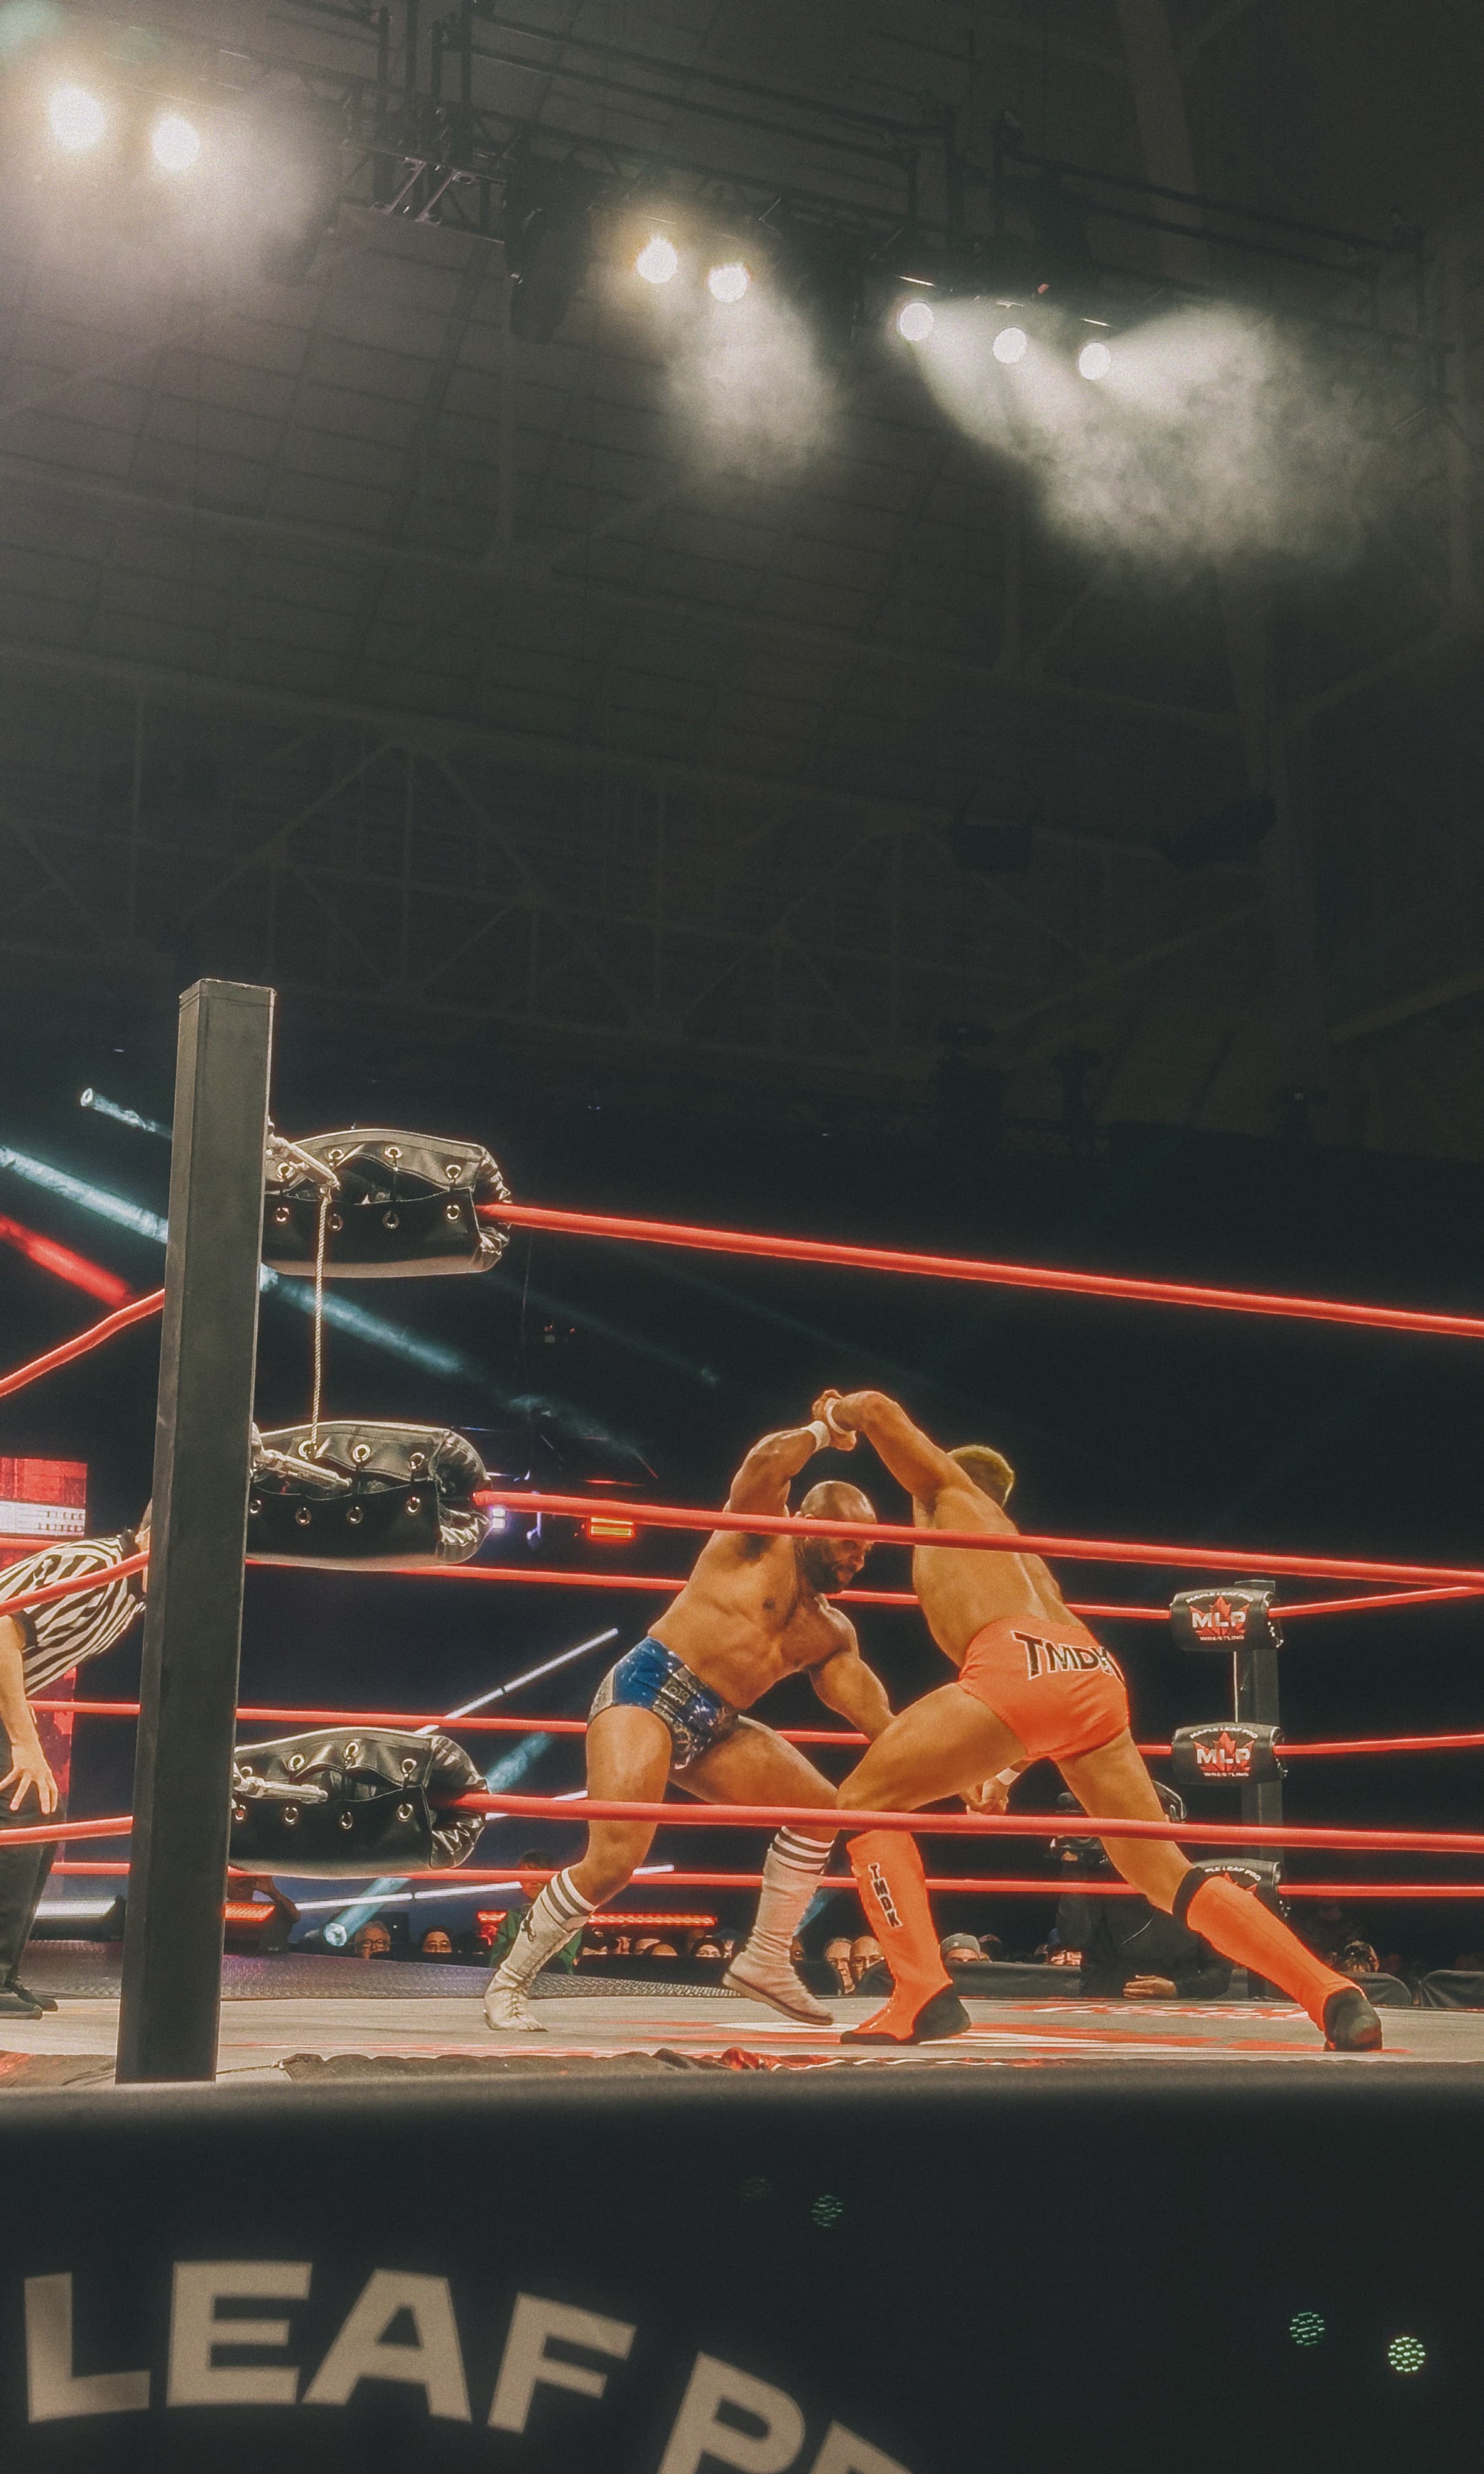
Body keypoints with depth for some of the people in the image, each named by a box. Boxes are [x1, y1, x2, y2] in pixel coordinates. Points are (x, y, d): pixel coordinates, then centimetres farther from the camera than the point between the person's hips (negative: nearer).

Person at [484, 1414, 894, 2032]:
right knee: (614, 1860, -21)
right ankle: (507, 1983, -4)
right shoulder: (757, 1538, -2)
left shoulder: (832, 1633, 15)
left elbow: (873, 1713, 6)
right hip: (645, 1693, -8)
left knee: (820, 1805, 5)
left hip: (712, 1728, 8)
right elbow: (767, 1460, -20)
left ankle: (765, 1960, 13)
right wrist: (824, 1431, -5)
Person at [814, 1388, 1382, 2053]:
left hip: (1018, 1665, -7)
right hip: (1096, 1676, 7)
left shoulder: (951, 1489, 27)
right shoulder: (1021, 1552, 42)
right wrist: (1006, 1771, 42)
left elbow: (881, 1408, 18)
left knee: (863, 1801, 5)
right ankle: (1338, 2000, 2)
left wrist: (836, 1414, 39)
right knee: (1165, 1874, 13)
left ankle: (923, 1996, -10)